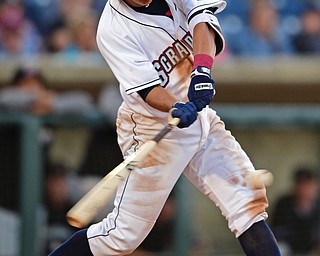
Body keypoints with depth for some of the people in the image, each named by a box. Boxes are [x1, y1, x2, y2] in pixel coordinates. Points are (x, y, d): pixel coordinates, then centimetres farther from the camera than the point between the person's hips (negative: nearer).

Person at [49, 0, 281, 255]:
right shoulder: (112, 30, -19)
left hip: (201, 116, 5)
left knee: (250, 201, -6)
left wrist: (202, 68, -39)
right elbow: (146, 87, -28)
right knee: (125, 234, -3)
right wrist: (176, 108, -48)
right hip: (152, 128, -5)